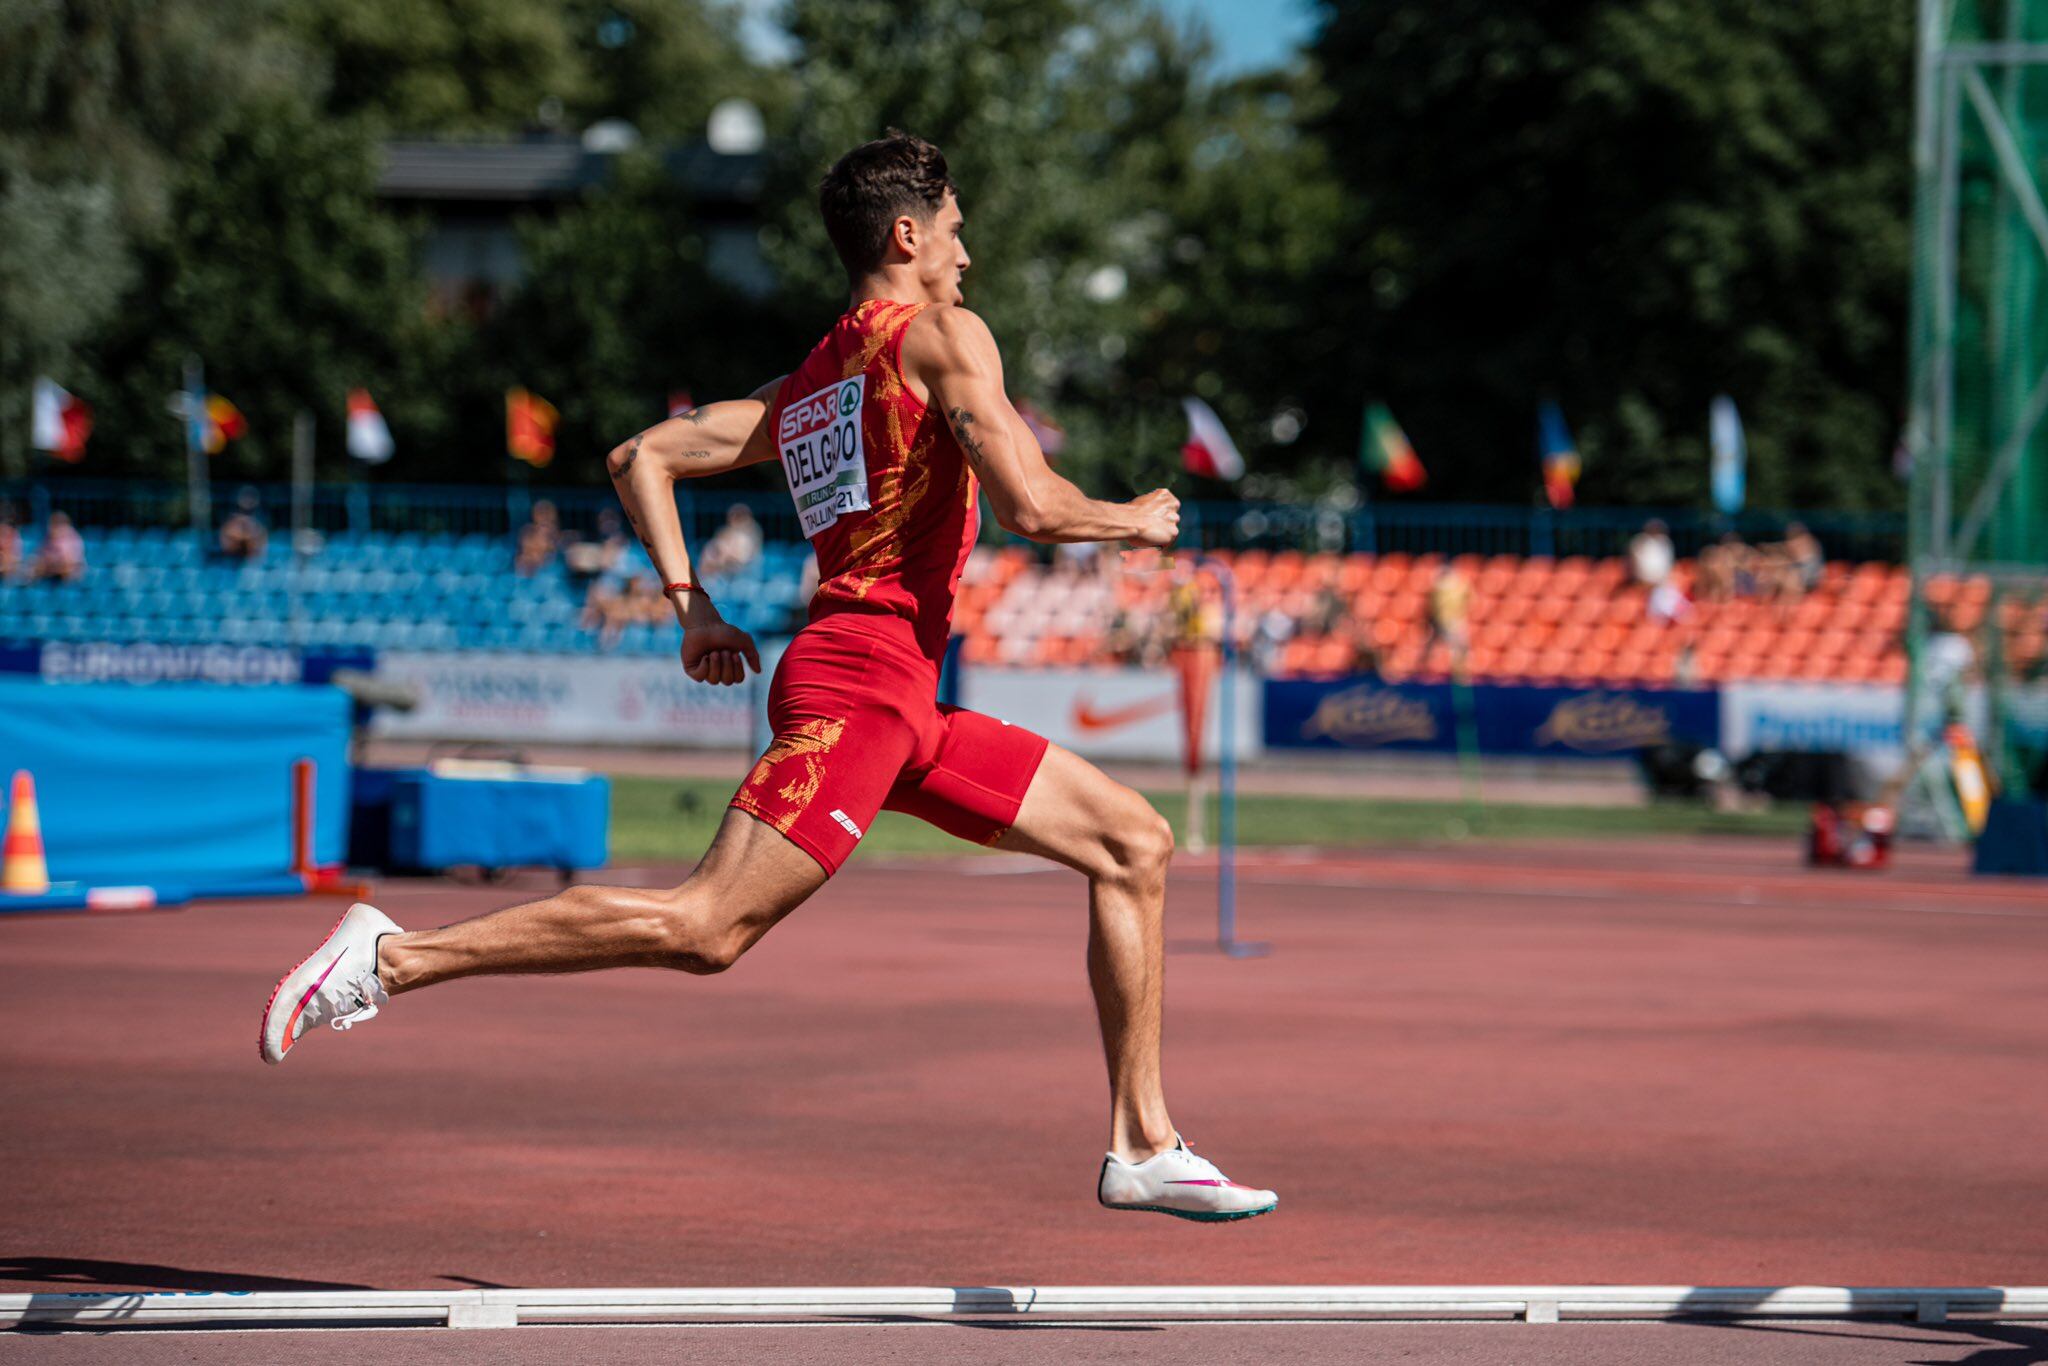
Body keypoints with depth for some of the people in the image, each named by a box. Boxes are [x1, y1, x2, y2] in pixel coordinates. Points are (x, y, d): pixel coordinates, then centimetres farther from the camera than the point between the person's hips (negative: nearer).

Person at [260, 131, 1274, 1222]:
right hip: (860, 682, -10)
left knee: (1136, 844, 12)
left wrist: (691, 605, 16)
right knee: (705, 929, -17)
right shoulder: (945, 336, -1)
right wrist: (1134, 520, 8)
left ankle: (1142, 1147, 10)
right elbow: (1029, 506, -11)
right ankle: (390, 958, -17)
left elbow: (640, 459, 21)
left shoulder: (797, 392, 24)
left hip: (910, 718, 10)